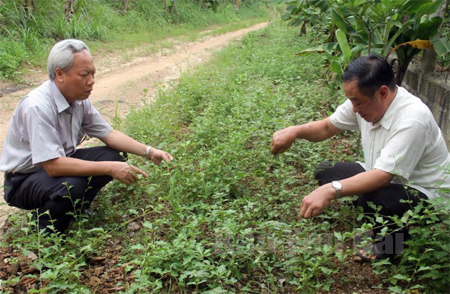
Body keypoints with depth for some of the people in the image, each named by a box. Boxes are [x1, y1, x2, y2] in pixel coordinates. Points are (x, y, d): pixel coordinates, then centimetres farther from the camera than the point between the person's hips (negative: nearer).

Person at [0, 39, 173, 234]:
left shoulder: (80, 100, -7)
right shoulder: (38, 107, -31)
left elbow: (109, 134, 1)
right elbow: (53, 166, -34)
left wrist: (148, 152, -12)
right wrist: (110, 169, -33)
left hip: (61, 161, 8)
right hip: (24, 179, -7)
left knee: (115, 155, -7)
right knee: (72, 187, -36)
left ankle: (75, 209, 6)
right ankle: (47, 234, -5)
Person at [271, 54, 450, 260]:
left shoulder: (413, 119, -32)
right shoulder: (364, 100, -9)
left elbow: (382, 176, -38)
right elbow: (327, 127, 3)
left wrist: (331, 190, -49)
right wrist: (295, 131, -17)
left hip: (425, 195, -8)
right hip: (384, 178, 8)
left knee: (372, 198, -36)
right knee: (325, 171, 4)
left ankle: (390, 250, -3)